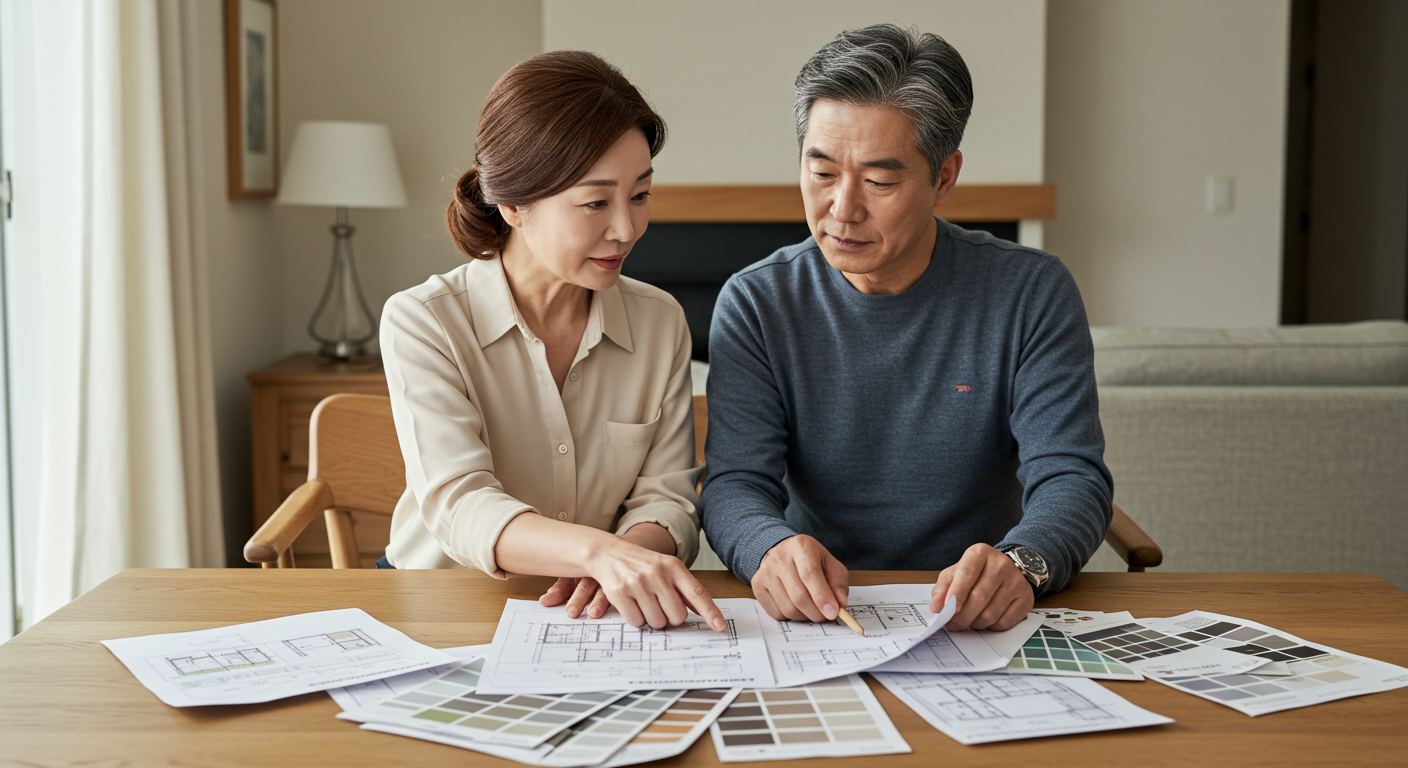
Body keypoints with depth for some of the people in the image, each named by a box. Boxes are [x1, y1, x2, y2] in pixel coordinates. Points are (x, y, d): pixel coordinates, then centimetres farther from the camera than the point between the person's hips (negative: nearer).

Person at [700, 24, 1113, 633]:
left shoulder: (1032, 294, -2)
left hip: (978, 625, 0)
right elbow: (735, 483, -6)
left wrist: (1020, 565, -32)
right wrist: (771, 548, -31)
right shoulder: (755, 303, 0)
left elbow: (1070, 476, -9)